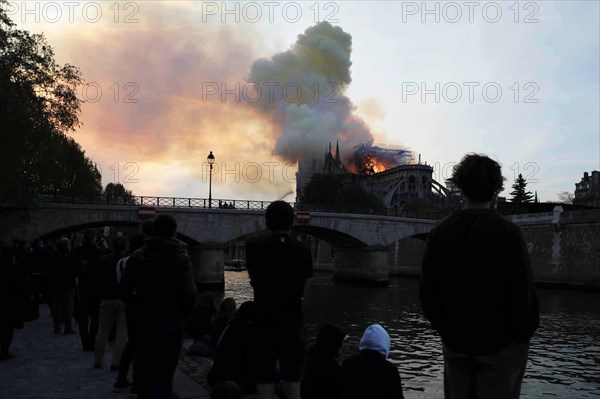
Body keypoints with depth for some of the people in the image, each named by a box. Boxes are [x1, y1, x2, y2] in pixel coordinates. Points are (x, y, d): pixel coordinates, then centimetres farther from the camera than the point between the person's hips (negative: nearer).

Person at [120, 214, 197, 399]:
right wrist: (185, 314, 2)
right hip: (172, 324, -2)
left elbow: (125, 290, -2)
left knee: (145, 375, 13)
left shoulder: (137, 257, -1)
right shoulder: (181, 258, -11)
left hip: (144, 323, 2)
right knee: (165, 376, 10)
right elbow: (189, 294, -17)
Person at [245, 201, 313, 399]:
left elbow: (253, 280, 10)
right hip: (293, 327, 1)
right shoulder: (302, 252, -1)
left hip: (264, 326, -1)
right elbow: (302, 291, 7)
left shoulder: (254, 247, -5)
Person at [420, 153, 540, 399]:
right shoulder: (507, 233, -14)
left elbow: (428, 291, 1)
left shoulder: (440, 232, -2)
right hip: (501, 345, -3)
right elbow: (523, 293, -14)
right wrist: (523, 334, 2)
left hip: (455, 343, 4)